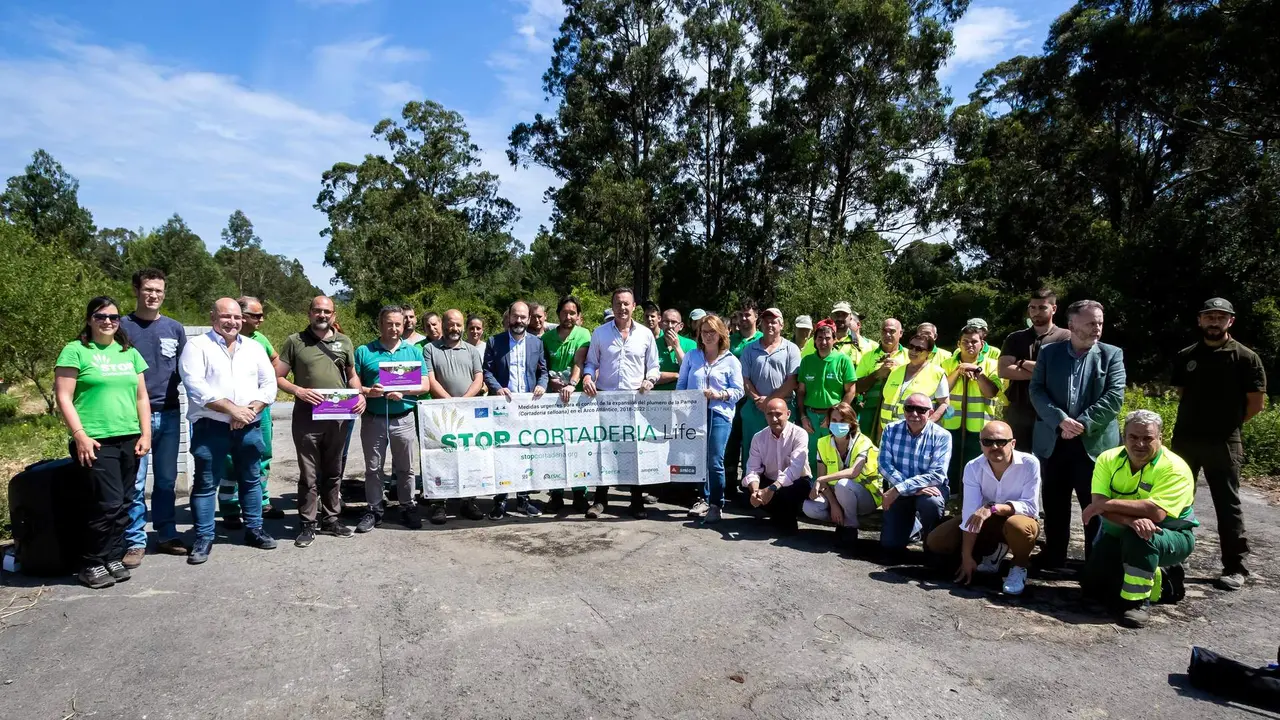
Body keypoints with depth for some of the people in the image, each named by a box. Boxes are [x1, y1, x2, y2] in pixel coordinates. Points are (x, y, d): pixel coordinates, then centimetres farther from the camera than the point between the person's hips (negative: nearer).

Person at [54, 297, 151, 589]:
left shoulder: (130, 353, 14)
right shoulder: (75, 351, -2)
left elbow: (142, 397, 15)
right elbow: (64, 398, -6)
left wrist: (145, 434, 7)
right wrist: (80, 436, -13)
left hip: (129, 440, 5)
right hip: (96, 442, -5)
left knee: (124, 504, 7)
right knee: (108, 504, -8)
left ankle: (113, 559, 18)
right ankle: (92, 565, 7)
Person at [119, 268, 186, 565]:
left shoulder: (175, 328, 9)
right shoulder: (122, 326, -1)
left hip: (169, 414, 3)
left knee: (167, 479, 10)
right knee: (135, 483, -1)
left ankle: (166, 535, 20)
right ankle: (135, 541, 8)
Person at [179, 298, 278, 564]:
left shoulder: (254, 348, 11)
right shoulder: (197, 346, -3)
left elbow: (269, 384, 7)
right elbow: (195, 385, -15)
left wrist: (251, 410, -10)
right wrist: (232, 409, -19)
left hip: (249, 428, 4)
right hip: (210, 428, -4)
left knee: (251, 480, 12)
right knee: (206, 484, 2)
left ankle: (254, 529, 24)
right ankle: (203, 538, 11)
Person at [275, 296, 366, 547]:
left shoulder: (344, 342, 10)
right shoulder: (295, 341, 1)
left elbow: (352, 375, 18)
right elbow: (278, 377, 1)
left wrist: (359, 394, -1)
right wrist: (299, 390, -16)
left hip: (339, 416, 3)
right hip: (307, 415, -3)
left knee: (333, 472, 13)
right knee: (309, 474, 0)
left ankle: (330, 519, 24)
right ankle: (307, 524, 10)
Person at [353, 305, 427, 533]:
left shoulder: (414, 351, 7)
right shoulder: (364, 351, 3)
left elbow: (425, 384, 3)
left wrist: (402, 391, -14)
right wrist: (368, 391, -20)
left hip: (404, 419, 1)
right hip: (373, 419, 0)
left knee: (405, 468, 9)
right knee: (373, 468, 9)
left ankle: (408, 508, 20)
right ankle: (374, 510, 20)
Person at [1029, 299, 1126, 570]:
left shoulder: (1112, 354, 3)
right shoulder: (1049, 352, 6)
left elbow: (1114, 396, -7)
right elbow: (1036, 391, -2)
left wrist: (1082, 424, -16)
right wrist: (1061, 420, -16)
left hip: (1094, 443, -1)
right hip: (1053, 441, 2)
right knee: (1054, 504, 11)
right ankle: (1053, 555, 24)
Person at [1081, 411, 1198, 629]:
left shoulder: (1175, 468, -22)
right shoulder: (1108, 459, -11)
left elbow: (1156, 512, -37)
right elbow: (1100, 506, -22)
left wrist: (1109, 503, -33)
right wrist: (1131, 519, -40)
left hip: (1171, 536, -5)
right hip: (1119, 533, 5)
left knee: (1139, 537, -38)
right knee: (1093, 584, 0)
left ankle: (1137, 600, -18)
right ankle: (1160, 578, 21)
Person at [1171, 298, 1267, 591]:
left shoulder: (1245, 358, -4)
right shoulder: (1186, 356, 7)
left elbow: (1256, 402, -3)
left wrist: (1229, 424, 4)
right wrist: (1198, 420, 12)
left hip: (1223, 443, -4)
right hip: (1184, 439, 4)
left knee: (1228, 505, 3)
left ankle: (1235, 567, 11)